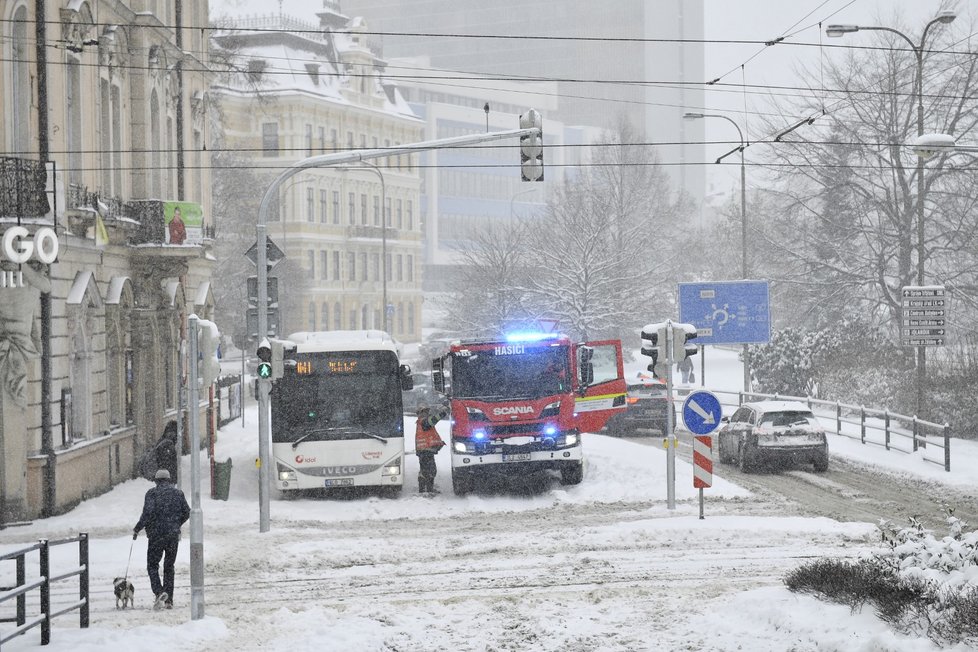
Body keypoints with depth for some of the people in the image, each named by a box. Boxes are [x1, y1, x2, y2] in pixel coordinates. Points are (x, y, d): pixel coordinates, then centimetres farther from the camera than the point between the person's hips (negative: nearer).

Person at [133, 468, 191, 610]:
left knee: (152, 566, 4)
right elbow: (186, 513, 8)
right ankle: (169, 600, 9)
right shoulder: (178, 493, 8)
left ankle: (159, 592, -19)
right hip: (174, 535, 4)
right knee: (169, 566, 13)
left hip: (157, 534, -4)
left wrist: (137, 529, -6)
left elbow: (148, 513, -16)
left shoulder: (152, 493, -5)